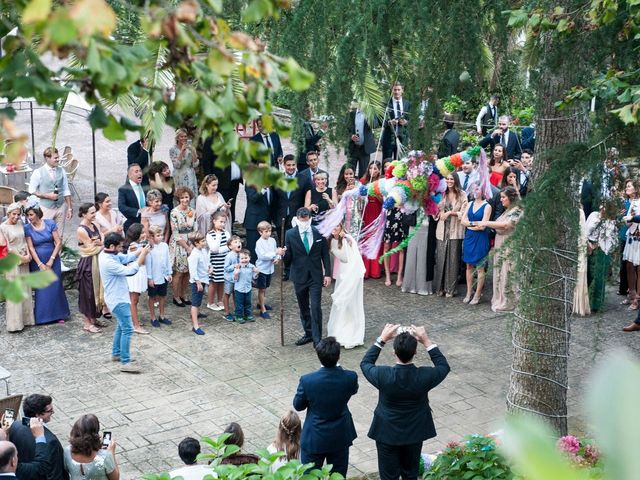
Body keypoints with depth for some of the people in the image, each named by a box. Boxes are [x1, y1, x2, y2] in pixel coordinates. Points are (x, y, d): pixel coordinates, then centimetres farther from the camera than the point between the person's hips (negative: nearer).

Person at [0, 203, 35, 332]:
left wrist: (28, 255, -5)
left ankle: (25, 319, 18)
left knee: (25, 291, 9)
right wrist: (21, 257, -12)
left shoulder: (20, 224, 8)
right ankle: (15, 323, 2)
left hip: (24, 261, 6)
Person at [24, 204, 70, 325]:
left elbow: (58, 242, -3)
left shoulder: (50, 224, -3)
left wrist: (51, 261, -8)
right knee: (41, 289, 1)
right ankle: (43, 316, 9)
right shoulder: (27, 228, -5)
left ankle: (59, 315, 14)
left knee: (55, 287, 4)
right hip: (37, 262, -1)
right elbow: (31, 248, -7)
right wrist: (41, 264, -12)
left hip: (53, 261, 1)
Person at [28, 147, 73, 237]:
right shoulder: (38, 173, -8)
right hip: (46, 208, -3)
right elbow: (31, 192, -5)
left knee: (59, 235, 8)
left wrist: (70, 208, 6)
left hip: (61, 207, 3)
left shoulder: (61, 171, 4)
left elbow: (66, 191, 8)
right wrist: (47, 196, -16)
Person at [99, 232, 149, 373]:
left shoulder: (108, 253, 1)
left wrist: (140, 250, -8)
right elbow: (129, 271, -28)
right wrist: (142, 255, -23)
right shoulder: (108, 262, -29)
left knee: (121, 326, 23)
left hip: (119, 297, 11)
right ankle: (125, 363, -6)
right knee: (127, 329, -9)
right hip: (118, 300, -11)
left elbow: (126, 258, 5)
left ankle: (116, 354, 35)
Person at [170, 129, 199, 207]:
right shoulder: (173, 149, -2)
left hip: (190, 178, 3)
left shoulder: (190, 148, 6)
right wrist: (182, 151, -16)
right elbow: (176, 165, -13)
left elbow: (195, 164, 0)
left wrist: (192, 151, -10)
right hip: (179, 178, -3)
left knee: (192, 198, -1)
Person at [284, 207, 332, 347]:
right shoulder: (290, 235, -5)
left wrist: (328, 274, -2)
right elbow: (288, 259, -2)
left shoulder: (319, 233, -4)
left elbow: (325, 254, 3)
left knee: (316, 307, -8)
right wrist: (283, 254, -25)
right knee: (303, 308, 14)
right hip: (299, 276, 2)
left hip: (316, 277, -1)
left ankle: (317, 339, -2)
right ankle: (308, 334, 30)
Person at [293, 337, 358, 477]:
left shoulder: (307, 380, -25)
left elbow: (298, 406, -7)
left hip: (314, 439, -2)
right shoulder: (350, 377, -21)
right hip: (340, 438, 2)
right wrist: (338, 369, 13)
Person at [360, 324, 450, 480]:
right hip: (415, 433, 2)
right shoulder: (424, 376, -25)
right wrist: (426, 341, -7)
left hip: (387, 433, -2)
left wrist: (382, 339, -5)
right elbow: (444, 366, -2)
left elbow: (365, 363, -5)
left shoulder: (383, 375, -28)